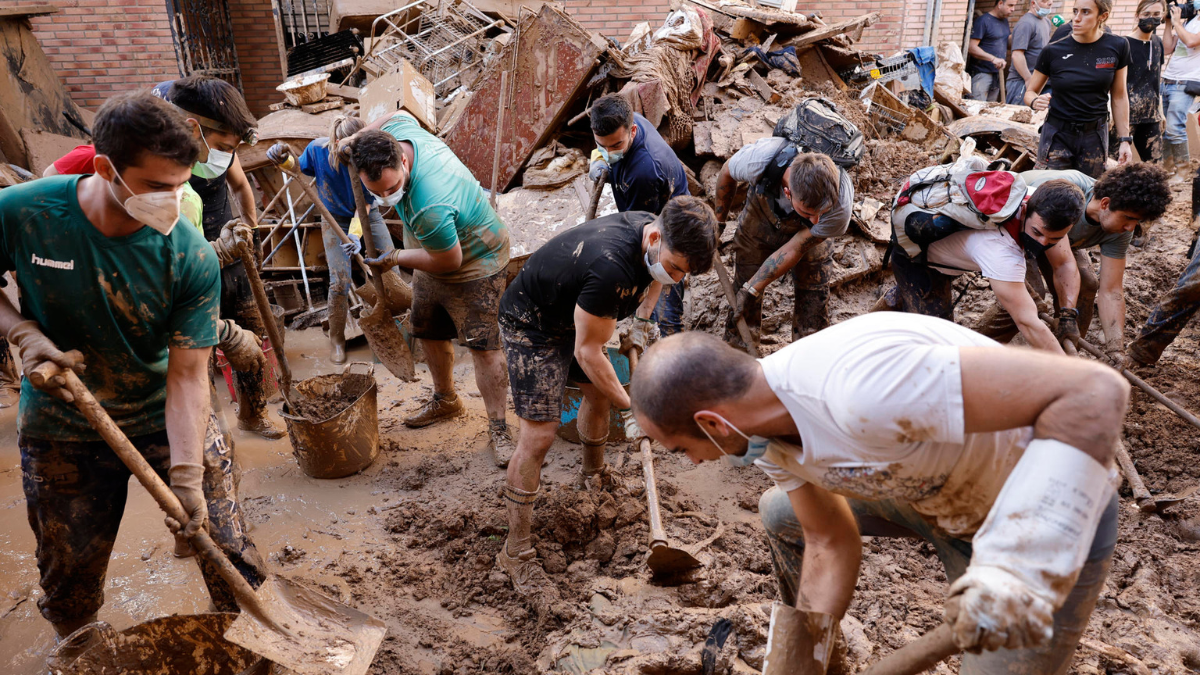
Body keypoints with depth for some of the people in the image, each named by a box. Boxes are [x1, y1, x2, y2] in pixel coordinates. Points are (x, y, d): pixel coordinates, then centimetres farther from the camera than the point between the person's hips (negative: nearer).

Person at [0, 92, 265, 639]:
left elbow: (187, 374, -21)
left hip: (166, 419, -1)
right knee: (69, 584, 18)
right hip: (60, 431, 2)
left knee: (234, 565, -1)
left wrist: (187, 477, -28)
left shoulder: (191, 257, -22)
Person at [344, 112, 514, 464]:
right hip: (434, 256, 9)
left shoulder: (429, 209, -44)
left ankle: (498, 428, 5)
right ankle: (446, 400, 41)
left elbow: (449, 261, -28)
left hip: (473, 265, -9)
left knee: (483, 346, -8)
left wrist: (394, 258, -14)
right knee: (428, 332, 20)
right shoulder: (397, 130, -21)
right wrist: (354, 139, -5)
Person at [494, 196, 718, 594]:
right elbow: (588, 353, -29)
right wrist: (628, 411, -21)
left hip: (571, 316, 9)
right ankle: (515, 551, -1)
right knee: (538, 434, -12)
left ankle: (594, 473, 49)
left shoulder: (651, 229, -13)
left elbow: (651, 276, 15)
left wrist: (640, 324, 4)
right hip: (530, 326, -9)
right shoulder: (612, 267, -40)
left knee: (599, 392, 20)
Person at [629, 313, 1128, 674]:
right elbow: (832, 544, 1)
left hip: (1048, 517, -7)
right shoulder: (767, 431, -11)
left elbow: (1095, 392, -41)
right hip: (929, 487, 8)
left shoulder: (861, 387, -42)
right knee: (780, 514, 17)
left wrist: (1015, 570, -45)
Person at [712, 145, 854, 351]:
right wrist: (719, 220, 0)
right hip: (759, 219, 0)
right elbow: (727, 173, -15)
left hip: (804, 235, 0)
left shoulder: (840, 206, -39)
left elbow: (794, 249, -25)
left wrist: (751, 289, -20)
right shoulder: (759, 158, -42)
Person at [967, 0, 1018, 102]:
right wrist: (993, 58, -28)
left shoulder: (1004, 21, 15)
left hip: (997, 74, 8)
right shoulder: (983, 20, -10)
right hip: (981, 73, -8)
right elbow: (971, 48, -19)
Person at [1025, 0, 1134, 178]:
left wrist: (1124, 139, 4)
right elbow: (1030, 92, 3)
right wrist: (1036, 101, -21)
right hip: (1057, 135, -1)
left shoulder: (1117, 47, -2)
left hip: (1095, 136, 2)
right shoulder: (1053, 51, -7)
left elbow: (1119, 97, 5)